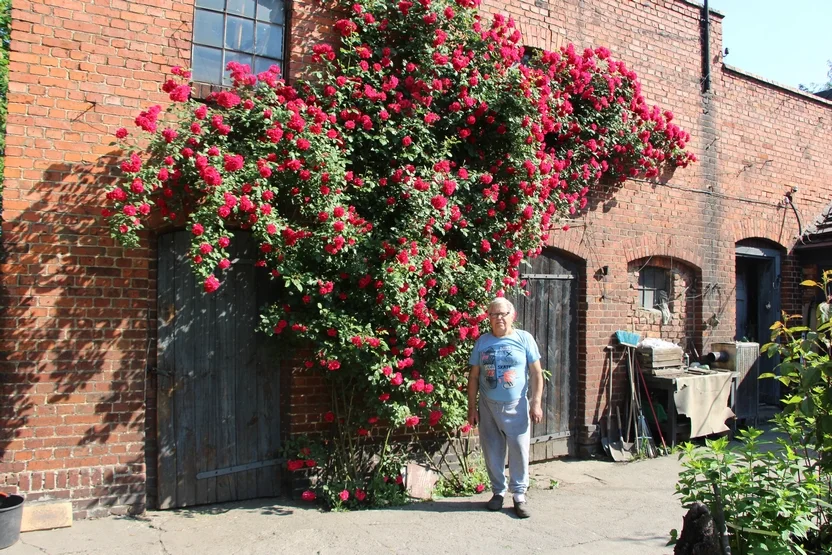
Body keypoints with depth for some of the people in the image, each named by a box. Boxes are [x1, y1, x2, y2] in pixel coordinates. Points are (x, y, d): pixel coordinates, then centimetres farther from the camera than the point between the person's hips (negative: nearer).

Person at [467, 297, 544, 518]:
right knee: (492, 452, 9)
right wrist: (472, 407, 4)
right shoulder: (482, 342, 4)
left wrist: (536, 403, -6)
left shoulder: (524, 338, -1)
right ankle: (498, 491, 25)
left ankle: (519, 495, 14)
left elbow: (536, 373, 1)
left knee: (520, 451, 1)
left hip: (516, 406, -2)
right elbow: (474, 376, 6)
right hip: (488, 407, 2)